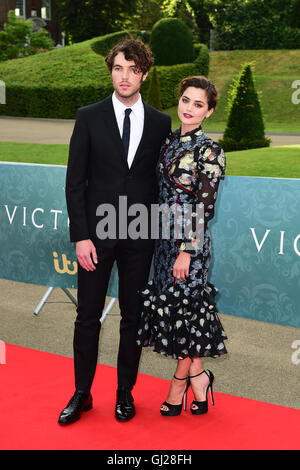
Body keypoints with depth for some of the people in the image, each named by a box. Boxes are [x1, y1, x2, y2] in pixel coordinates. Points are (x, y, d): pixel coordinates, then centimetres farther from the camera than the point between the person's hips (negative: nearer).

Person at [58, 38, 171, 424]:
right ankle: (82, 394, 19)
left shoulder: (160, 123, 5)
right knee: (87, 316, 5)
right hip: (96, 233, -1)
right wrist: (80, 236, -8)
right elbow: (75, 180, -1)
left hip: (140, 235, 1)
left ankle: (125, 392, 23)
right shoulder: (89, 117, 1)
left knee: (133, 316, 9)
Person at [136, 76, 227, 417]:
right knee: (170, 304, 11)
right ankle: (197, 375, 26)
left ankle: (179, 383, 18)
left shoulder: (209, 151, -13)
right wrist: (162, 240, 13)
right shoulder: (170, 141, 9)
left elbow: (205, 207, -15)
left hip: (190, 241, -7)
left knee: (184, 307, 3)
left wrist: (186, 252, -17)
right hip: (165, 236, 7)